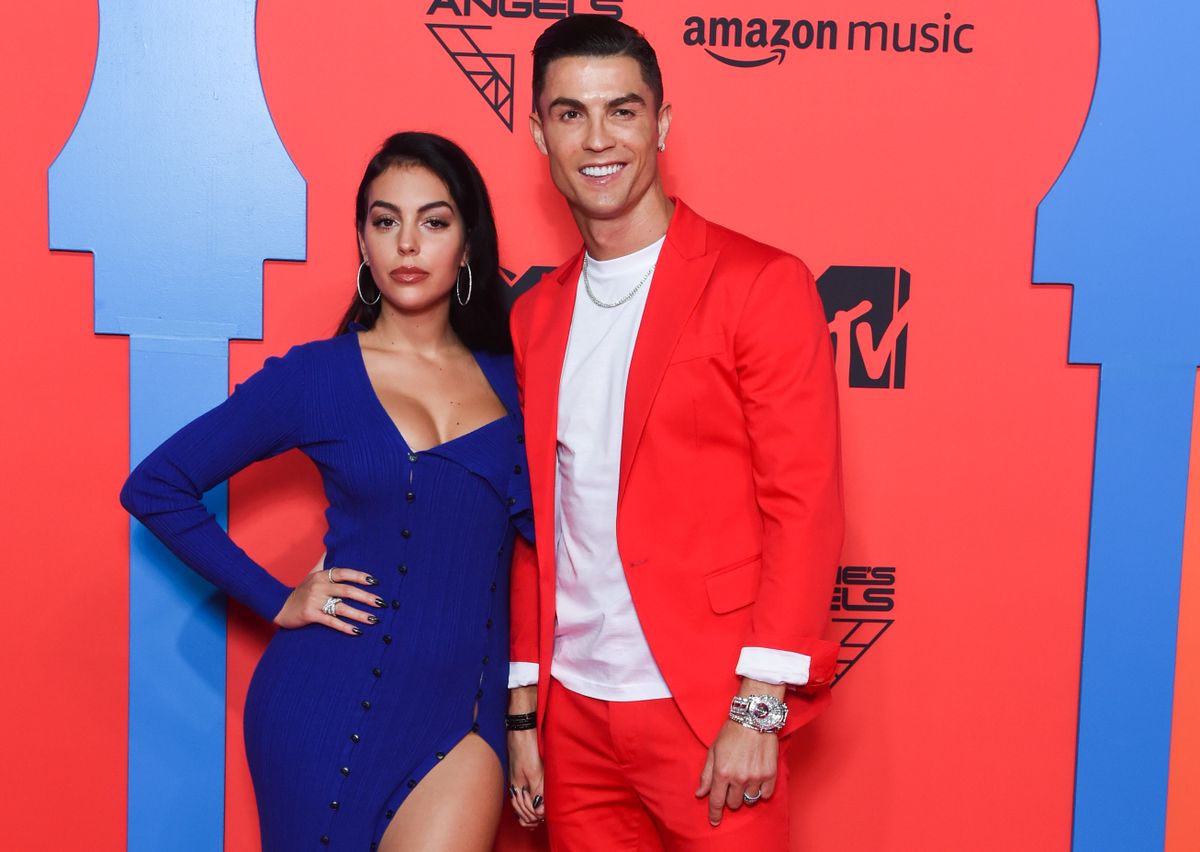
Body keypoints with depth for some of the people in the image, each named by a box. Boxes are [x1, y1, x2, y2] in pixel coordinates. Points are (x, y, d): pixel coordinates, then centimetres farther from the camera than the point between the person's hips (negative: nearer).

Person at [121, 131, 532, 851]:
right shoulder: (318, 375, -1)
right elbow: (155, 487, 3)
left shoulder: (506, 378, 7)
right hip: (335, 701, -1)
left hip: (462, 709, 2)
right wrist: (276, 600, -1)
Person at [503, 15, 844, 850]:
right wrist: (523, 711, 11)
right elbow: (534, 526, 13)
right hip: (572, 712, 5)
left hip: (710, 714, -4)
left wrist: (758, 710, -14)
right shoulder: (534, 318, 10)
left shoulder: (762, 285, -6)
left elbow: (804, 506, -10)